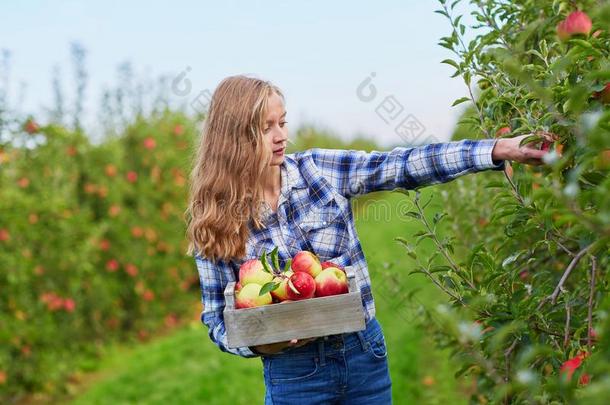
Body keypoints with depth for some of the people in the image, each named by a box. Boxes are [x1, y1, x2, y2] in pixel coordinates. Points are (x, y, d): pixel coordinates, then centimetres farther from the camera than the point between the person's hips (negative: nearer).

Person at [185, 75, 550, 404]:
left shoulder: (319, 168, -4)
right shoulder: (215, 222, -8)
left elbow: (404, 165, -12)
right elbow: (218, 319, -3)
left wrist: (500, 149, -20)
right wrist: (259, 343, -23)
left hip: (365, 352, 3)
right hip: (293, 372, -2)